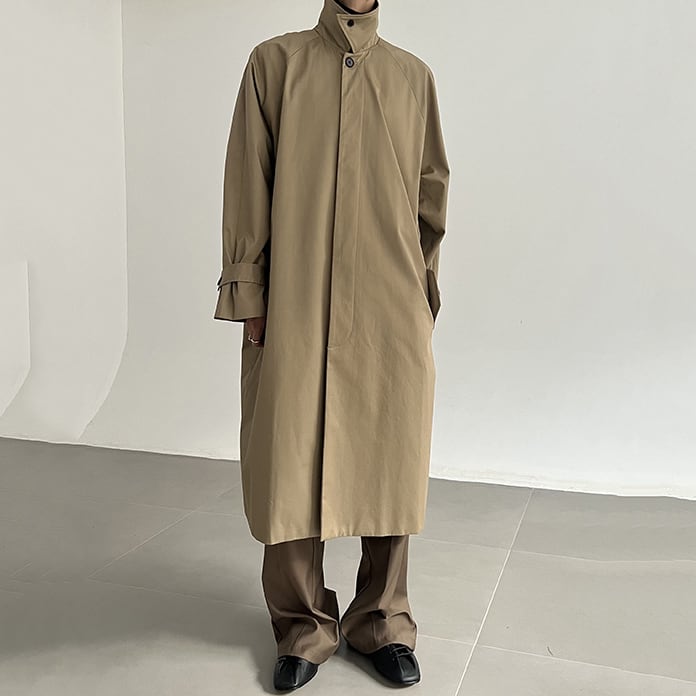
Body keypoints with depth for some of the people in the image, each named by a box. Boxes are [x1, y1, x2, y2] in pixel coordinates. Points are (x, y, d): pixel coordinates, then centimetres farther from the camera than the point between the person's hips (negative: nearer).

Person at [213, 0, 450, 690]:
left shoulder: (412, 75, 13)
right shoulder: (274, 62, 9)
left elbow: (431, 194, 15)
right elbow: (247, 186, 4)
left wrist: (422, 293, 10)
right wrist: (249, 296, -3)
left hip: (392, 318, 2)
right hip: (293, 314, -1)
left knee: (390, 468, 5)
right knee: (291, 470, 2)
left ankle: (382, 622, 25)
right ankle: (304, 627, 22)